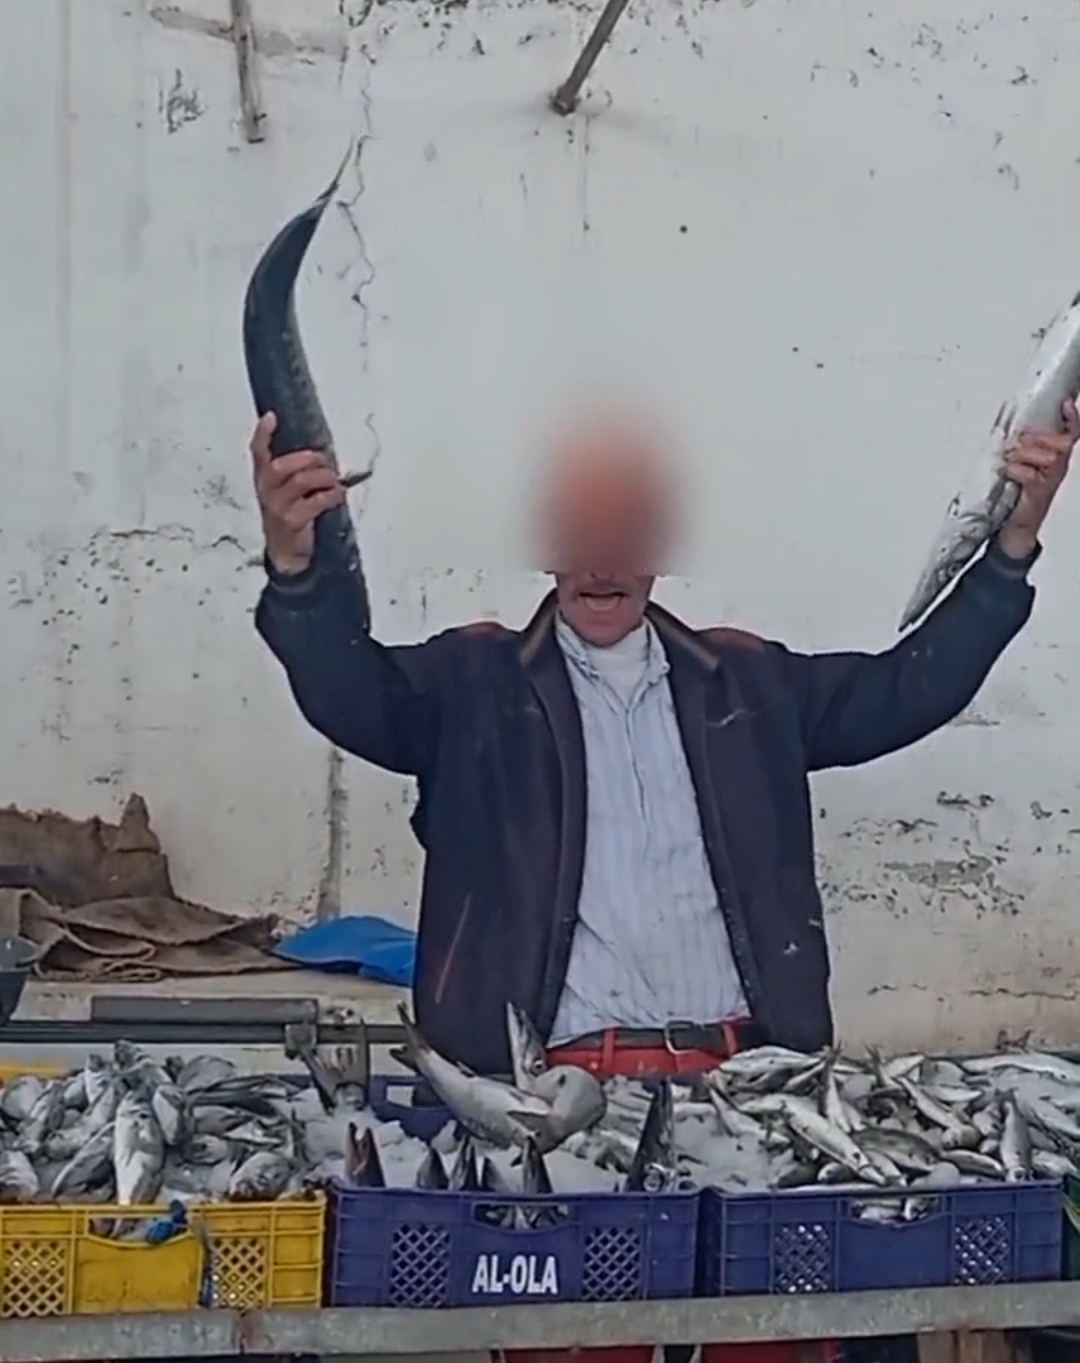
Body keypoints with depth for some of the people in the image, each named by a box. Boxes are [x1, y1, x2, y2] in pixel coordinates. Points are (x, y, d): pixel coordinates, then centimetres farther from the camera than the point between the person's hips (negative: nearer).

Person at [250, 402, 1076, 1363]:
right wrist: (296, 567, -30)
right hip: (561, 1083, -2)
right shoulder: (479, 682, 7)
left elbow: (909, 687, 14)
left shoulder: (744, 682, 17)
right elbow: (351, 692, -9)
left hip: (745, 1070, 3)